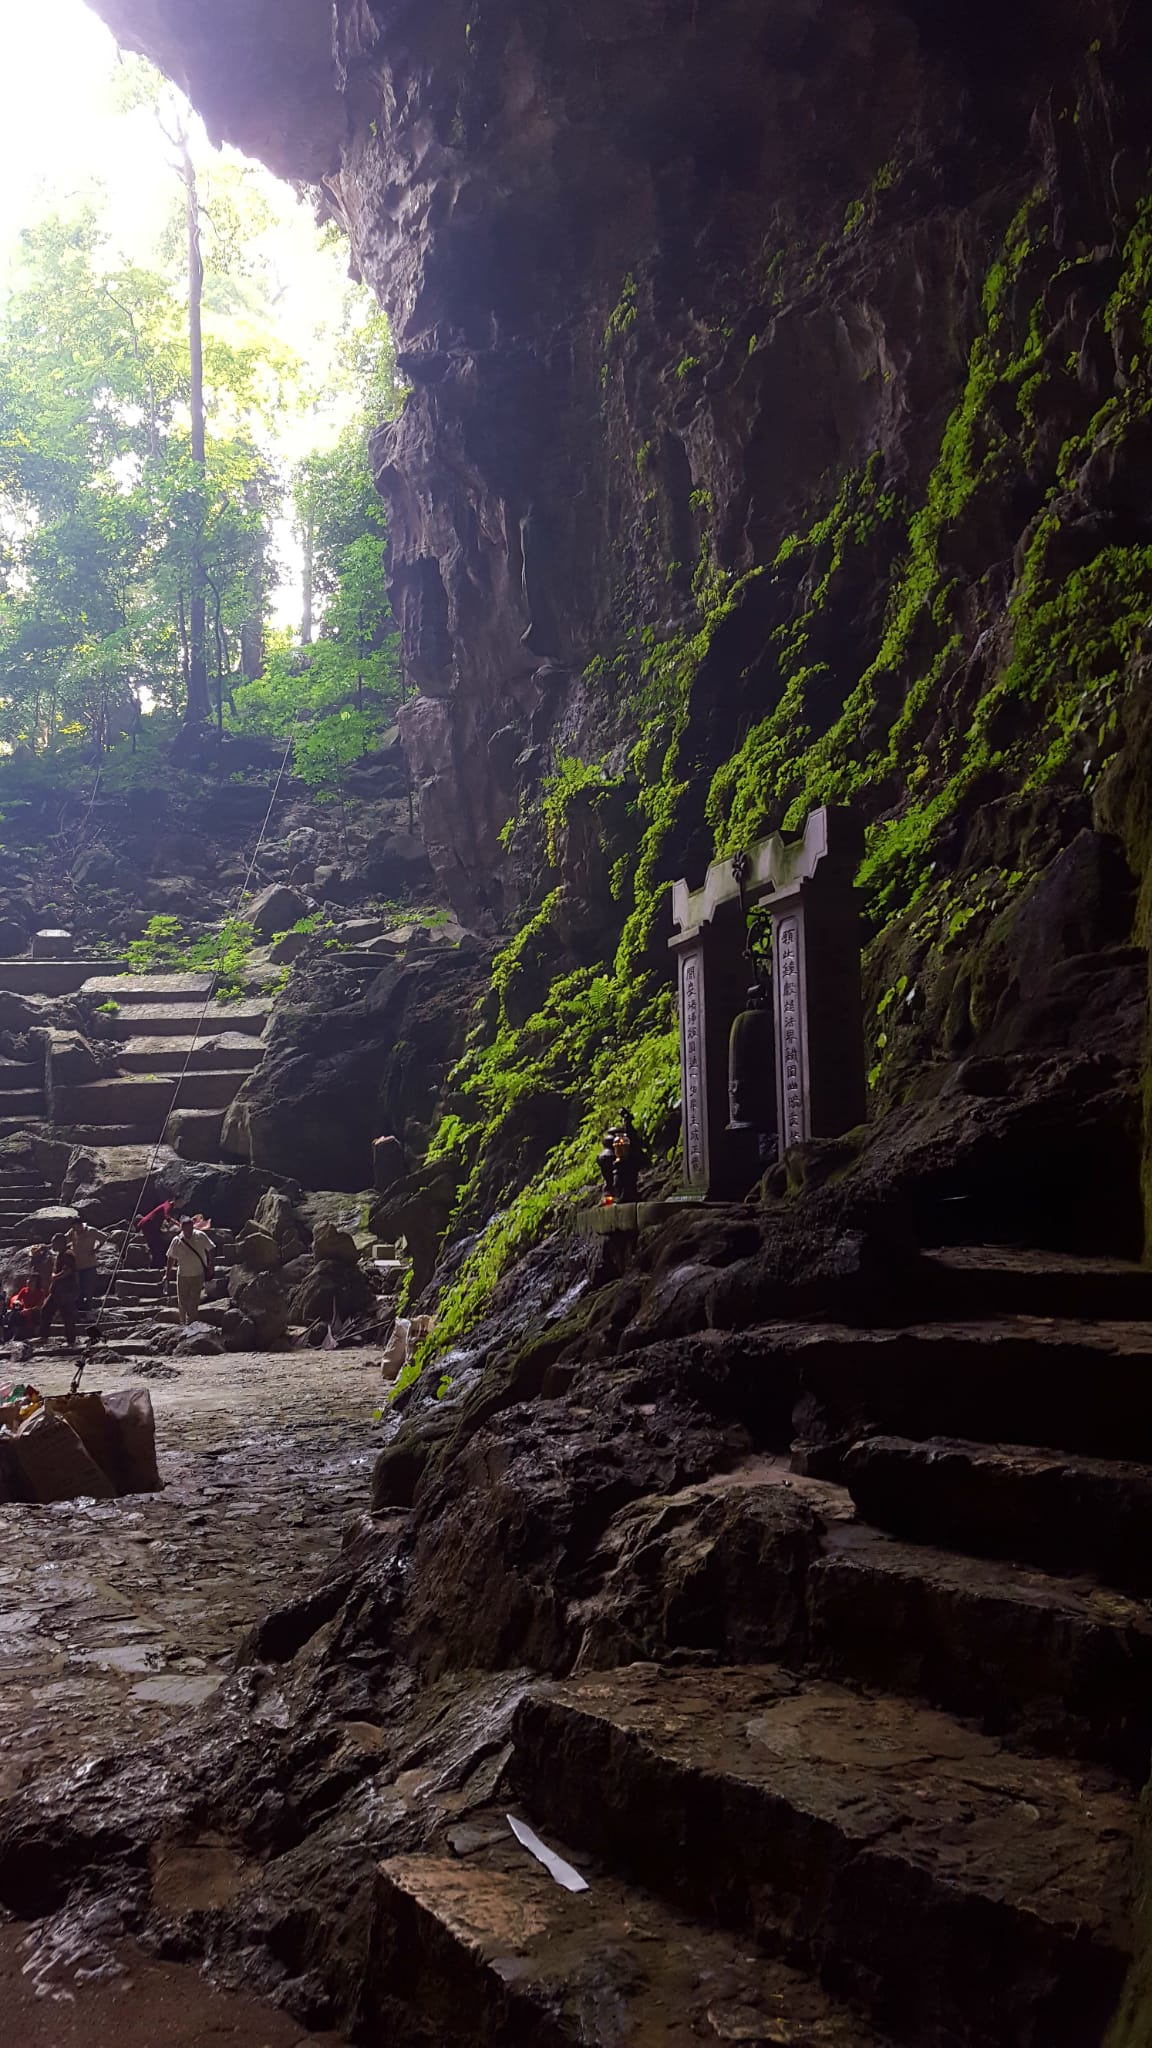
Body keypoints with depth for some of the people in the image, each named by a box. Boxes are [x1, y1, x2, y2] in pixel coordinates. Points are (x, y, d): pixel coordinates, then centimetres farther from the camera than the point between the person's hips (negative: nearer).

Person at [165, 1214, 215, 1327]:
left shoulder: (201, 1236, -12)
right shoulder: (177, 1241, -11)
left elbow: (210, 1250, 2)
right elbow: (171, 1258, 1)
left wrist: (210, 1265, 1)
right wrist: (168, 1274, 6)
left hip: (198, 1275, 0)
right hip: (183, 1276, 0)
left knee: (194, 1302, 7)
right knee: (182, 1301, 9)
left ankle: (191, 1322, 21)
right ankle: (183, 1322, 26)